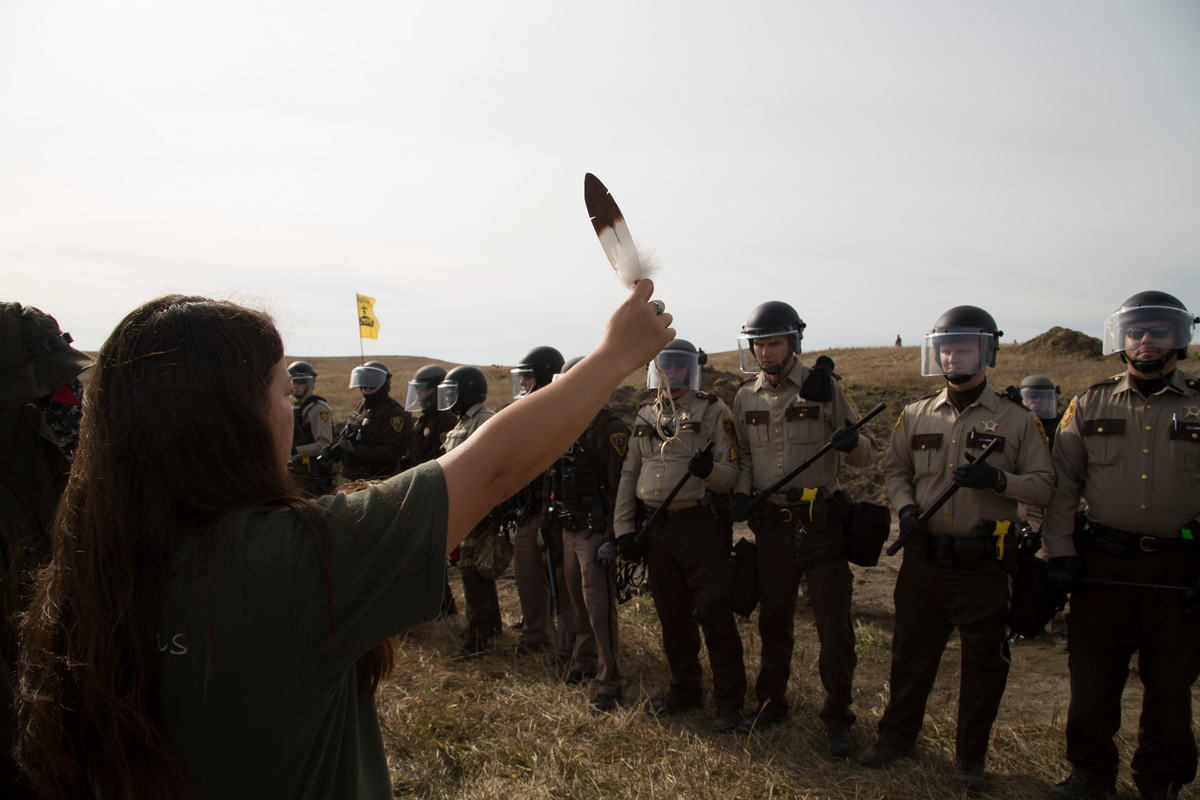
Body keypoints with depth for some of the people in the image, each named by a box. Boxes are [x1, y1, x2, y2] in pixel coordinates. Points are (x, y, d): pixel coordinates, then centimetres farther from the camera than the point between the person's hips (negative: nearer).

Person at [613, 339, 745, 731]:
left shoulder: (713, 411, -3)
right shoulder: (645, 416, 12)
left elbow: (732, 474, -7)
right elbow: (629, 474, 14)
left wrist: (709, 470, -30)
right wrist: (623, 528, 7)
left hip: (703, 526, -5)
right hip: (658, 529, 5)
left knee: (715, 617, -2)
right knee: (672, 617, 14)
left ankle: (729, 700, 14)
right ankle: (685, 690, 30)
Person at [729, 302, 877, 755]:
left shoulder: (824, 388, -4)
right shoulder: (746, 398, 7)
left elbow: (864, 455, 0)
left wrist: (851, 442, -23)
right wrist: (741, 493, -2)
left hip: (822, 524, -3)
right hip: (771, 526, 3)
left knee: (834, 626, 1)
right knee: (773, 620, 16)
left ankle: (837, 718, 19)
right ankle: (771, 703, 33)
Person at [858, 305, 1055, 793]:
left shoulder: (1015, 419, -2)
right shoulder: (916, 415, 7)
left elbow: (1044, 484, -2)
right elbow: (895, 470, 14)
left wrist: (998, 480, -21)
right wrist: (905, 508, -5)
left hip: (984, 565, -2)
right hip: (923, 558, 3)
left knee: (984, 663, 9)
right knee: (911, 651, 14)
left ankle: (971, 756, 29)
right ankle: (897, 734, 33)